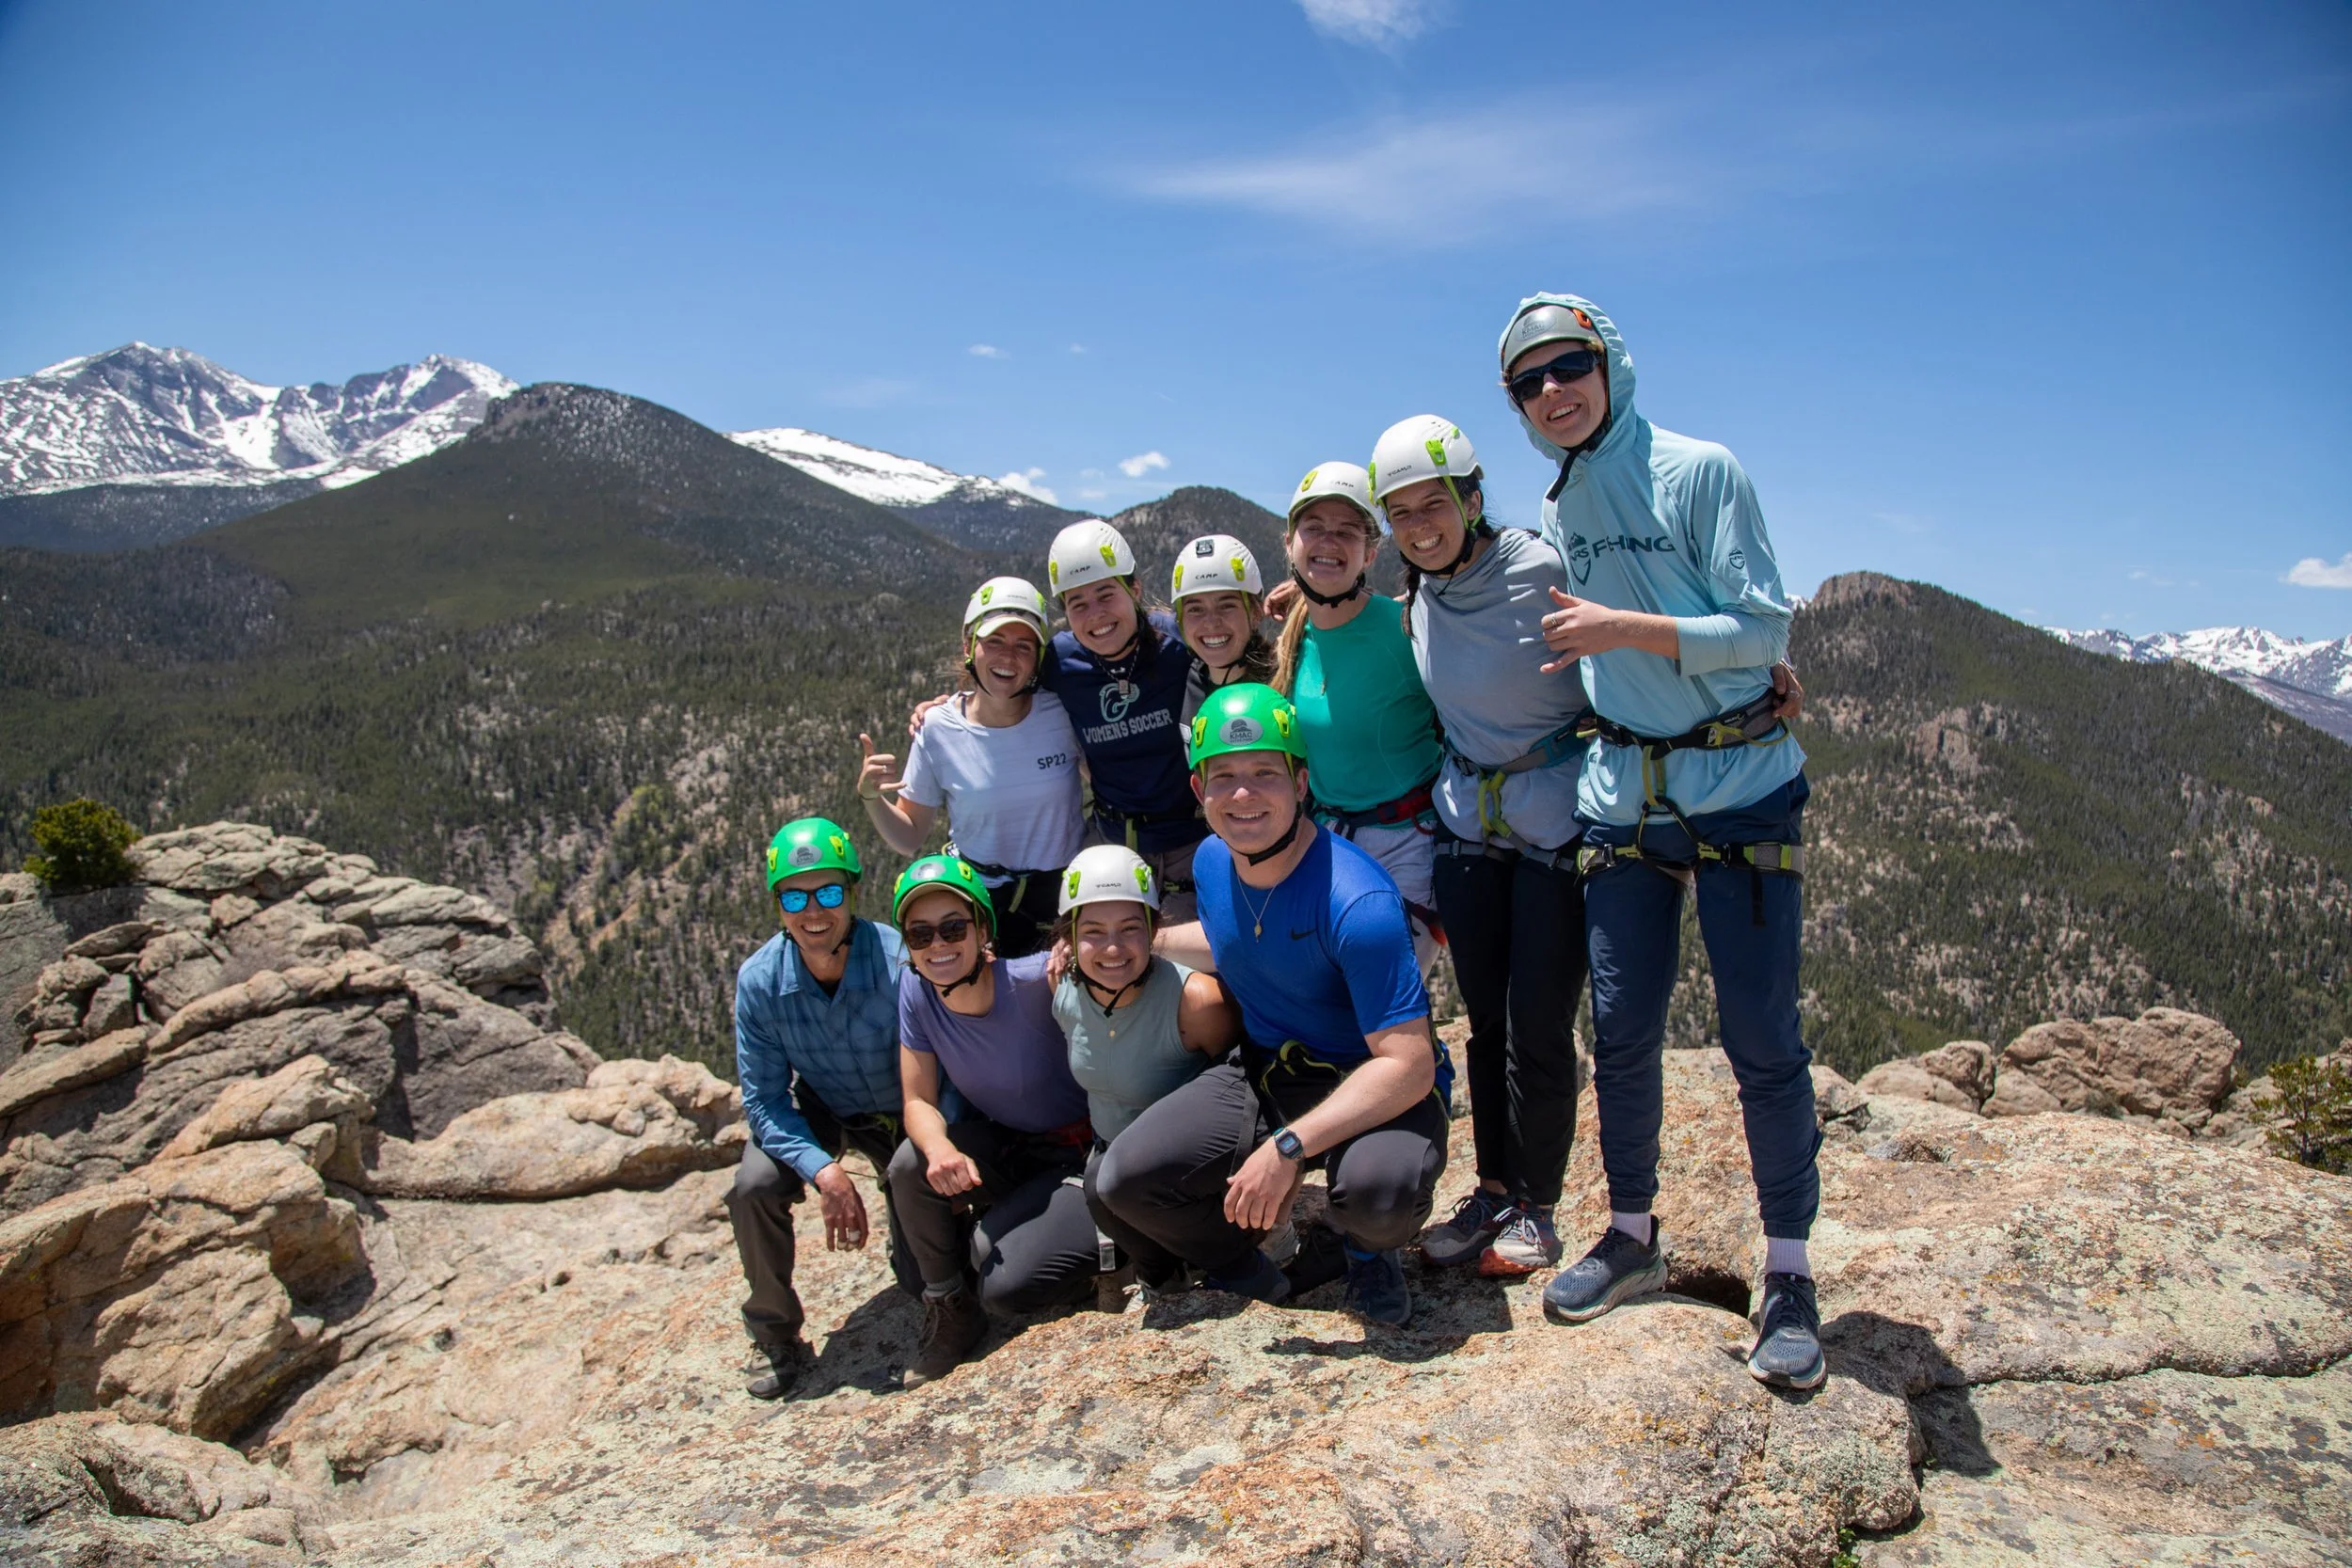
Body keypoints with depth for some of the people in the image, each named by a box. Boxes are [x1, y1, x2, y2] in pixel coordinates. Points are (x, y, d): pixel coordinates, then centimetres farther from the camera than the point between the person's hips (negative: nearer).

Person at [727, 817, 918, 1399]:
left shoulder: (899, 963, -32)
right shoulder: (759, 981, -23)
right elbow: (764, 1099, -18)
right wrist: (824, 1171, -32)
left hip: (900, 1115, -2)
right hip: (818, 1113, 2)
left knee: (926, 1278, -10)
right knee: (754, 1187, -28)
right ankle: (775, 1336, -3)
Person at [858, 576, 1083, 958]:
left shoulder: (1062, 714, -9)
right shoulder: (937, 729, -6)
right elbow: (910, 838, 1)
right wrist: (871, 799, -16)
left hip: (1063, 896, 0)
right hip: (977, 903, 0)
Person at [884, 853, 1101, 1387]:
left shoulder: (1036, 982, -27)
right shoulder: (915, 992, -11)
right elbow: (919, 1102, -7)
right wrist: (940, 1149, -29)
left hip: (1083, 1156, -5)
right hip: (1004, 1147, 5)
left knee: (1005, 1285, -22)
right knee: (911, 1165, -23)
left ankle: (1099, 1243, 12)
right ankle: (950, 1312, 2)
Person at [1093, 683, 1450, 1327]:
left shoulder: (1355, 901, -27)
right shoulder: (1212, 862, -2)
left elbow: (1408, 1064, -29)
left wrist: (1288, 1147, -33)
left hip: (1376, 1088, -5)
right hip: (1263, 1074, 6)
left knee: (1382, 1187, -38)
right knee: (1124, 1178, -14)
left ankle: (1370, 1249, 3)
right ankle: (1243, 1257, 18)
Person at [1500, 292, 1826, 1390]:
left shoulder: (1701, 472, -7)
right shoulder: (1553, 517, 10)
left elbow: (1763, 630, -13)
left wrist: (1624, 628, -20)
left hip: (1741, 788, -5)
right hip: (1624, 794, 5)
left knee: (1761, 1039, -3)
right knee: (1620, 1030, 6)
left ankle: (1789, 1273, 11)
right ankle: (1633, 1235, 24)